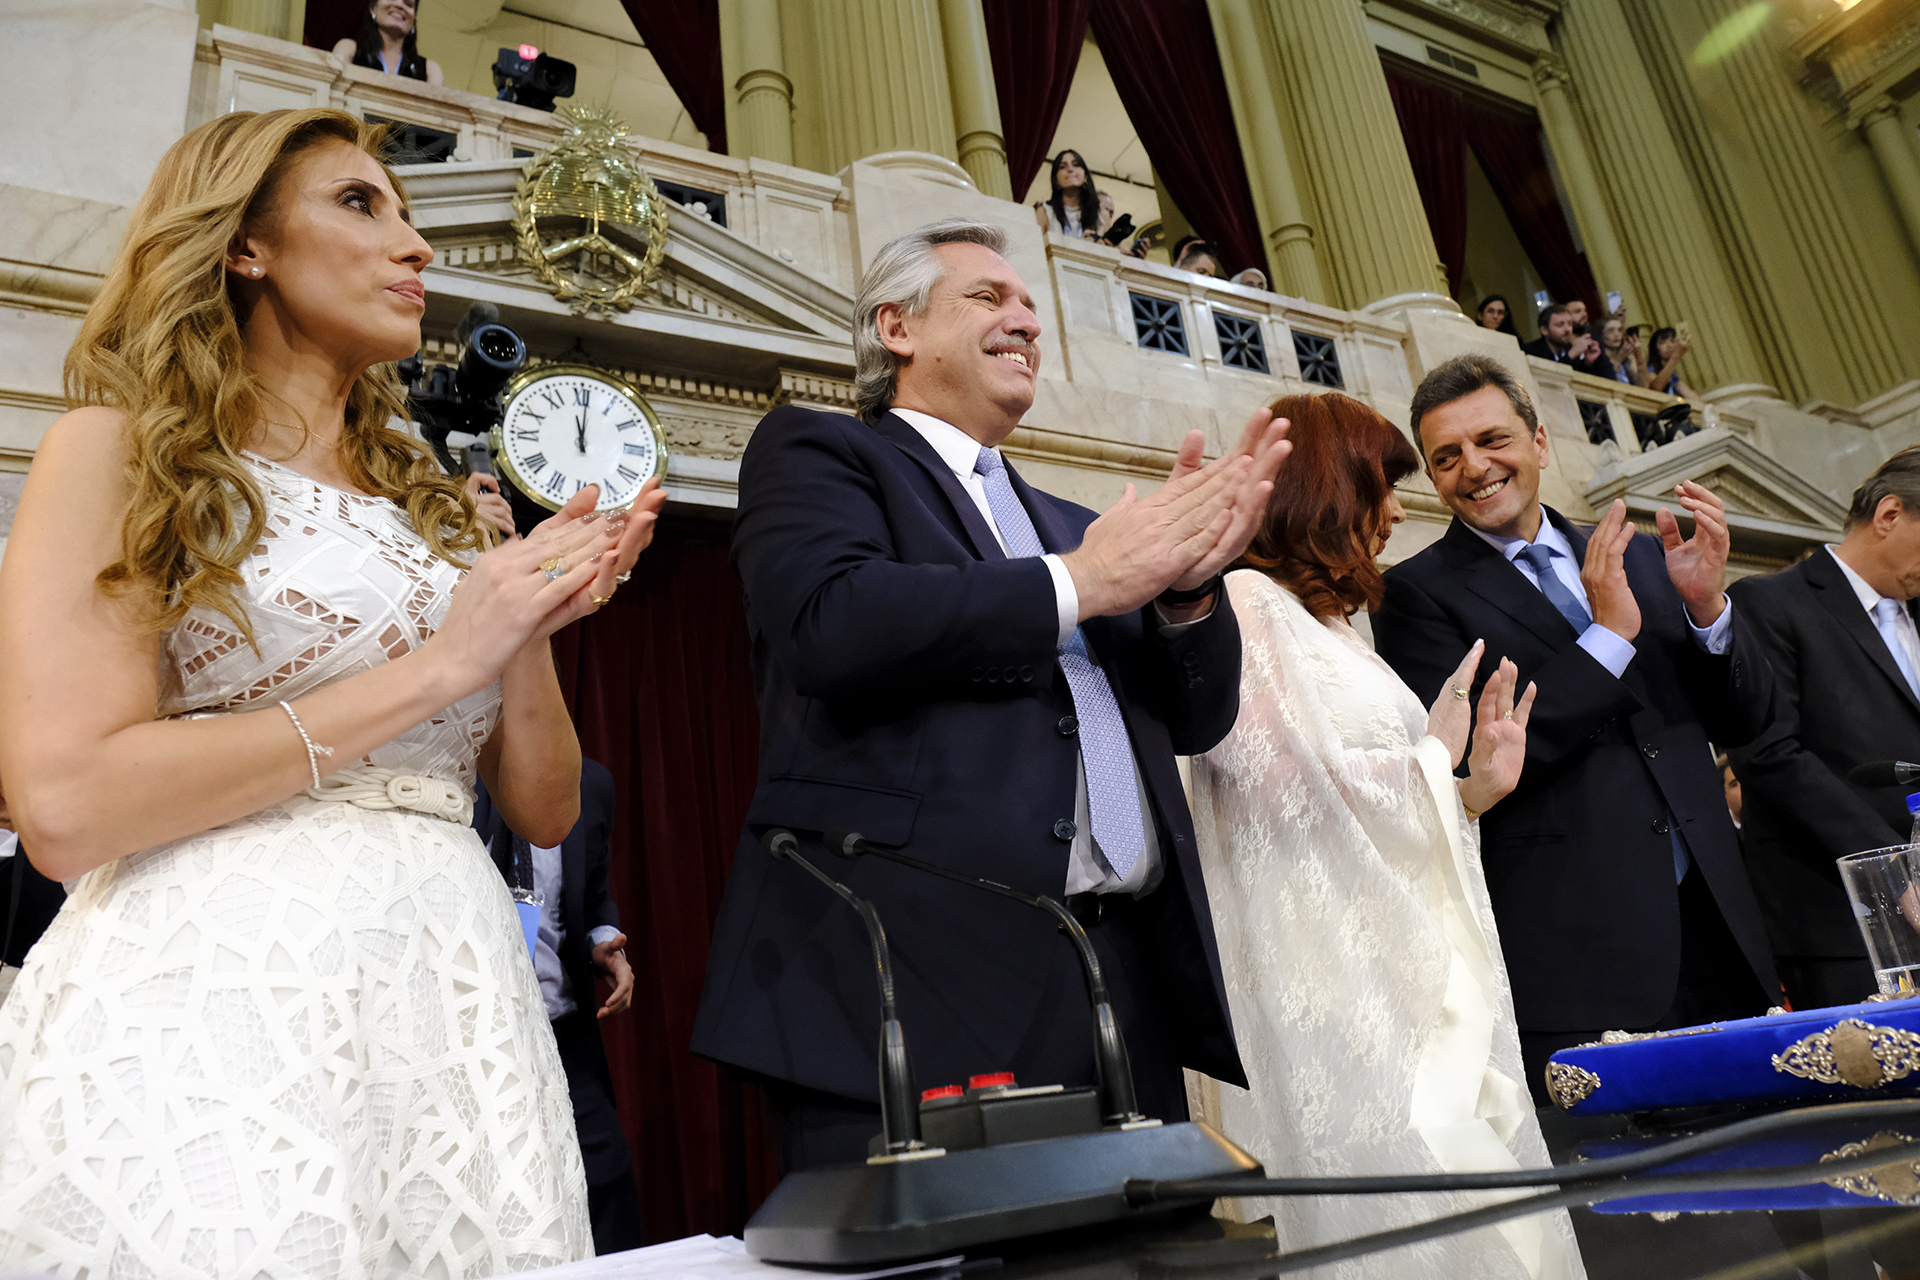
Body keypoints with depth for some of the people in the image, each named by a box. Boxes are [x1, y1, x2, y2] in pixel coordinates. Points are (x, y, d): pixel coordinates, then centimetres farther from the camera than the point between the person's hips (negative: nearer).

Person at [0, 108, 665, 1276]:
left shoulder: (440, 505, 14)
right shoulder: (120, 449, 1)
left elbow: (545, 807, 13)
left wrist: (533, 630, -5)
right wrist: (432, 669, -12)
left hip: (457, 1002, 5)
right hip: (215, 992, -4)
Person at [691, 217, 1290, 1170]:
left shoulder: (1071, 524, 23)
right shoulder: (815, 451, 6)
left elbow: (1197, 718, 18)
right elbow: (828, 625, -16)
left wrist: (1187, 584, -3)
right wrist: (1079, 581, -8)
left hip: (1124, 978, 6)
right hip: (925, 973, -6)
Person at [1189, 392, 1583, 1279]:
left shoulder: (1338, 627, 21)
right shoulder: (1245, 601, -7)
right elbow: (1300, 787, -17)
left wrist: (1476, 789, 11)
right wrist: (1433, 758, -1)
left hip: (1424, 985, 9)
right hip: (1335, 997, -9)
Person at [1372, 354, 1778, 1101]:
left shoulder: (1640, 559, 13)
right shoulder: (1418, 593, -5)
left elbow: (1742, 722, 12)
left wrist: (1708, 605, -7)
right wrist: (1608, 634, -15)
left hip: (1713, 936, 6)